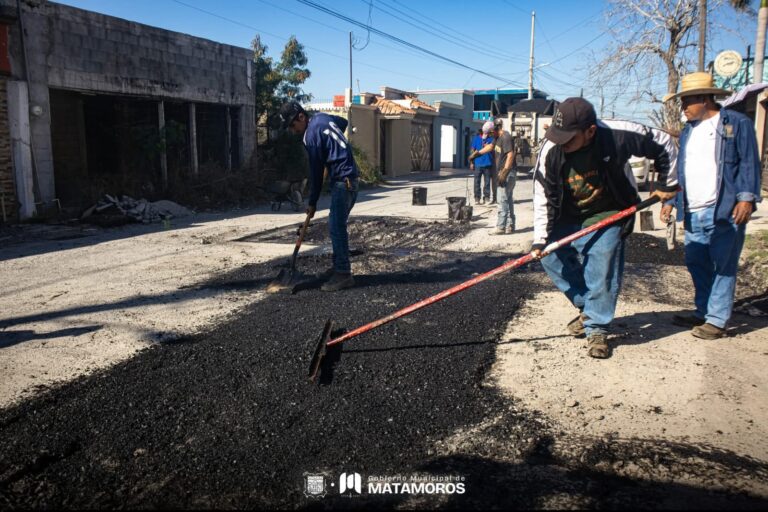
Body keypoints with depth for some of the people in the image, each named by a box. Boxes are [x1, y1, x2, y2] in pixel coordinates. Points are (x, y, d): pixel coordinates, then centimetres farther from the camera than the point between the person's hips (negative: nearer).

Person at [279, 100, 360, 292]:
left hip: (343, 181, -10)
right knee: (336, 225, 14)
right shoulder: (322, 118, 10)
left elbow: (316, 172, -12)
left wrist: (312, 202, -4)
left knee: (336, 227, -11)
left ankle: (343, 274, -10)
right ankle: (339, 267, 22)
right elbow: (343, 122, 32)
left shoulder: (312, 135, -16)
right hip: (348, 177, 10)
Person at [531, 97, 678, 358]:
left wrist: (667, 184, -1)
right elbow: (542, 199, -14)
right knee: (549, 255, -4)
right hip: (568, 218, 3)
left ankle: (596, 328, 5)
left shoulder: (618, 136, -28)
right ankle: (588, 307, 15)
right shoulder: (551, 151, -22)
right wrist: (540, 239, -17)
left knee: (603, 272, -12)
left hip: (608, 217, -3)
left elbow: (664, 144, -10)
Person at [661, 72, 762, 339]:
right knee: (697, 265, 11)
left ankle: (717, 320, 3)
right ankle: (703, 313, 24)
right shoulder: (688, 131, 19)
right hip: (693, 213, 7)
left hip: (725, 211, -7)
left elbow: (749, 164, -6)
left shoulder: (738, 123, -1)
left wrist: (747, 197, -15)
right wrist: (670, 200, 18)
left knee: (723, 267, -2)